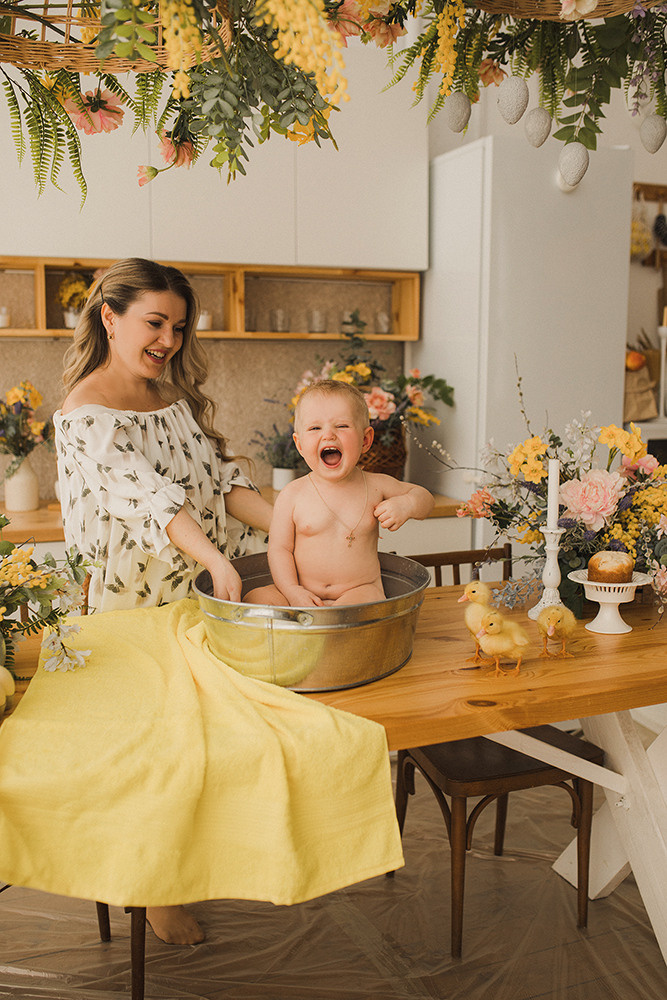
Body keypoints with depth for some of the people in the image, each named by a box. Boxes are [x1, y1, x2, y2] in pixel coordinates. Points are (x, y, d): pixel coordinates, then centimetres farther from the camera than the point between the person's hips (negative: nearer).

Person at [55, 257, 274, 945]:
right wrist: (211, 555, -43)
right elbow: (144, 493, -29)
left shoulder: (175, 396, 11)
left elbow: (220, 478, 4)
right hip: (137, 595, -6)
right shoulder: (88, 412, -14)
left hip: (201, 584, 7)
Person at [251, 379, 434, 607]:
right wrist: (293, 592, -16)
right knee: (256, 598, -22)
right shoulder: (292, 495, -3)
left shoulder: (375, 486, 2)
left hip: (359, 590, -1)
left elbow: (423, 496, 17)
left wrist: (406, 504, -7)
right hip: (304, 594, 1)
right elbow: (279, 548, 0)